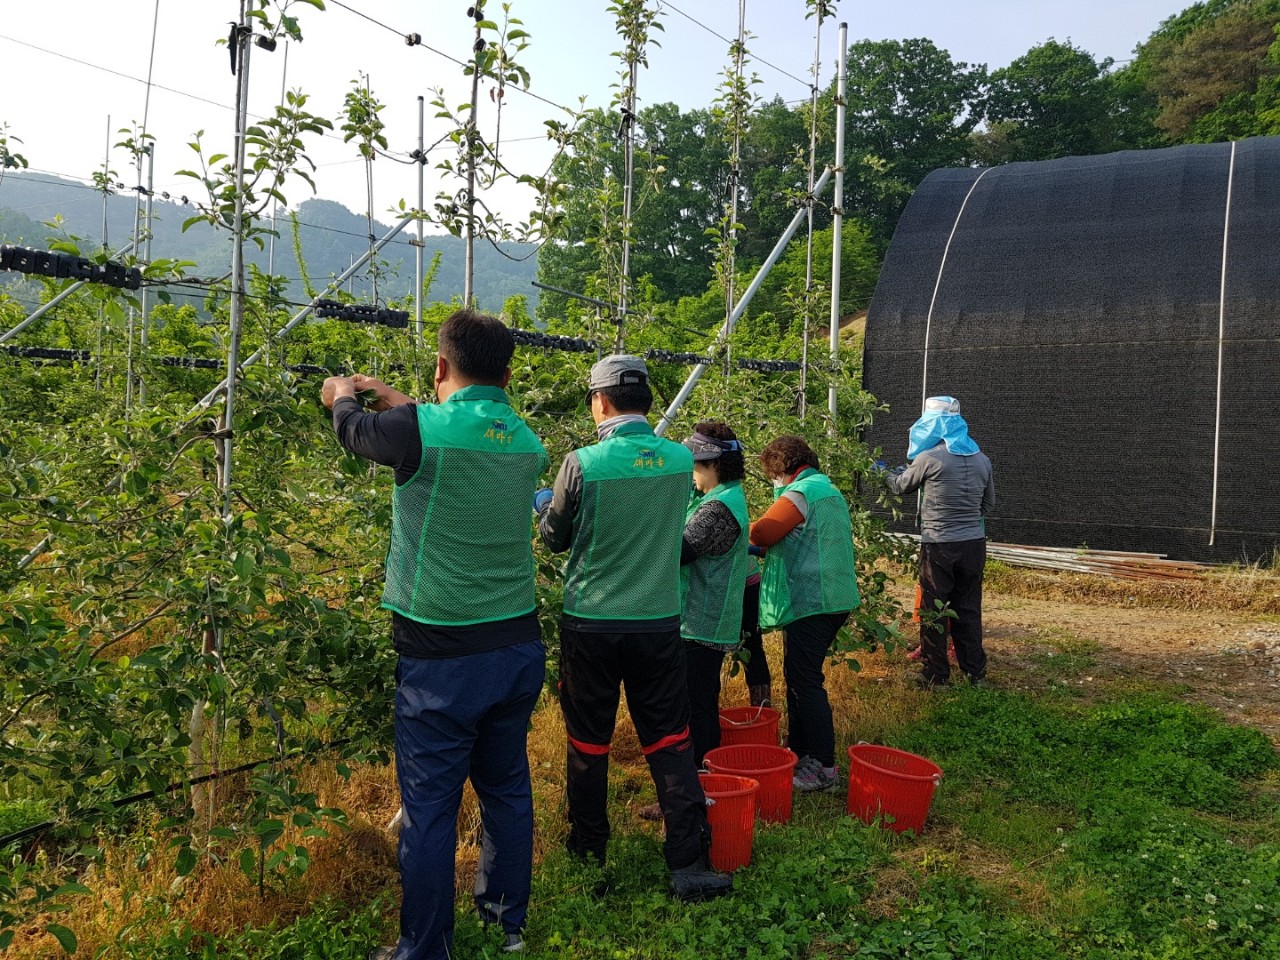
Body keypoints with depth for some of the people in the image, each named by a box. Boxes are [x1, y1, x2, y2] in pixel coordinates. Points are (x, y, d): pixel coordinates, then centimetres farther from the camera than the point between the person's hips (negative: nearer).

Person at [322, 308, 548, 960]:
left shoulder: (421, 430, -15)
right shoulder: (527, 444, 2)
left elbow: (354, 430, 6)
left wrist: (342, 394, 29)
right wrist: (401, 404, 33)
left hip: (442, 659, -6)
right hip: (519, 646, 6)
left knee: (429, 807, 7)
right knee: (507, 790, 19)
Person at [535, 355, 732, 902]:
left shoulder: (583, 464, -15)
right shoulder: (681, 460, -5)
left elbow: (554, 538, 0)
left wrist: (543, 506, 20)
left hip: (590, 625, -2)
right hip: (659, 623, 2)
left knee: (588, 744, 14)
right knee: (670, 742, 10)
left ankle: (589, 851, 29)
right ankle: (688, 863, 8)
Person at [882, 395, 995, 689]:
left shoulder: (929, 458, -11)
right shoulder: (981, 459, 7)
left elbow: (902, 486, 7)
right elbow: (988, 503, 18)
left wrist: (887, 473, 27)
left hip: (939, 546, -5)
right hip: (974, 543, 5)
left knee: (933, 609, 4)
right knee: (968, 608, 15)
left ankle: (936, 676, 9)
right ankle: (976, 671, 22)